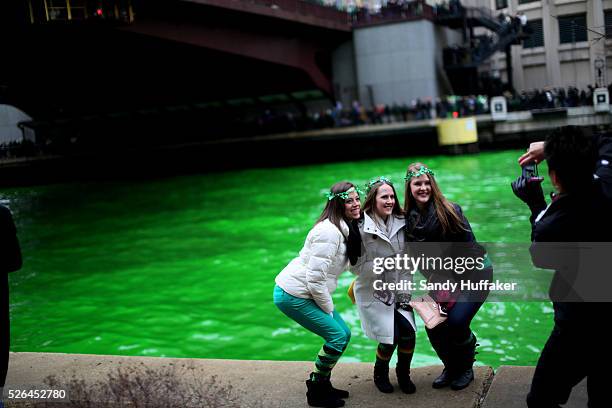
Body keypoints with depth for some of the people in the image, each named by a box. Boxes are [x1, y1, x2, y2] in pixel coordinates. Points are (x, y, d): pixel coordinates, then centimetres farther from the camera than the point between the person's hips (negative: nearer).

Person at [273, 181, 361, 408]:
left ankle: (322, 383, 24)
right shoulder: (329, 232, -23)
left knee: (344, 333, 10)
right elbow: (315, 278, -24)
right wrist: (328, 309, -12)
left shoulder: (344, 229, 8)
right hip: (293, 295, -9)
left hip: (307, 293, 9)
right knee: (337, 336, -8)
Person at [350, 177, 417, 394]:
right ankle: (380, 373, 25)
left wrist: (405, 292, -3)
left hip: (399, 292, 4)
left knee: (408, 332, -9)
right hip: (374, 293, -4)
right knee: (390, 338, -8)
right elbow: (356, 266, -12)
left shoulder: (400, 223, -1)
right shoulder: (361, 227, -15)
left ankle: (403, 374, 21)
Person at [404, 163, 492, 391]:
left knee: (456, 322, -18)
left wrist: (455, 285, -14)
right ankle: (451, 368, 21)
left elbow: (469, 247, -16)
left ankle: (466, 368, 11)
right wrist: (435, 282, -9)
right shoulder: (409, 218, -7)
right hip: (444, 278, 5)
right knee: (432, 325, -7)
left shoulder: (449, 210, -20)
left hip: (474, 273, -5)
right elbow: (418, 255, 0)